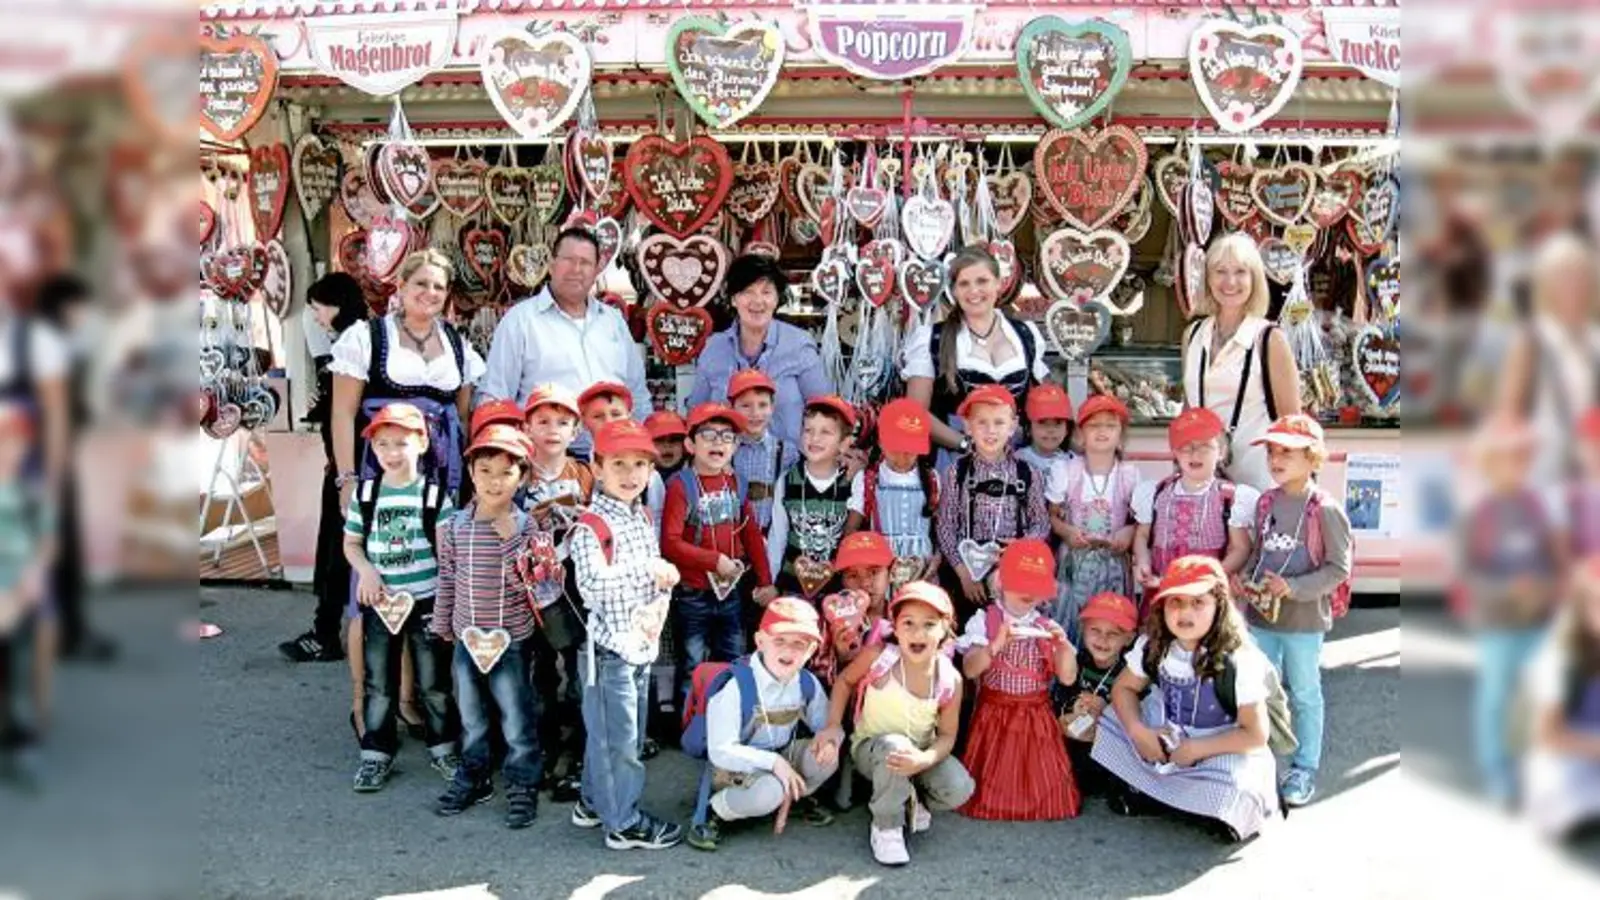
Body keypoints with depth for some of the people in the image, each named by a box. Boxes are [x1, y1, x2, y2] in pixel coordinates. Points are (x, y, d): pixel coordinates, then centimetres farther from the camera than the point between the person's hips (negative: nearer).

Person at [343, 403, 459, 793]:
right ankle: (376, 753, 22)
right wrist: (366, 569, -11)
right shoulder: (365, 494, 1)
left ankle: (443, 747, 24)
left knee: (433, 682, 9)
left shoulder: (434, 495, -7)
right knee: (379, 684, 10)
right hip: (379, 603, 2)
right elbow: (351, 543, 9)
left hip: (427, 601, -2)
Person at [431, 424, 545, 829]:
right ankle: (473, 778, 34)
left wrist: (511, 538, -26)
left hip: (511, 642, -3)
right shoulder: (455, 526, -2)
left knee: (517, 719, 6)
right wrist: (443, 625, 11)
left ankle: (523, 786, 21)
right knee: (471, 717, 18)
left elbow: (529, 582, -17)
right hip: (466, 640, 3)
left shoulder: (525, 527, -10)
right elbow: (446, 580, 6)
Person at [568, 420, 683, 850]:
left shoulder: (643, 518, 11)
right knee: (618, 734, 1)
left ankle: (594, 802, 35)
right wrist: (647, 571, -23)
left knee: (607, 730, 20)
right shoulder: (591, 526, -15)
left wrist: (659, 604, -8)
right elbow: (592, 583, -26)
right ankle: (624, 822, 11)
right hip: (610, 643, -8)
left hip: (642, 642, 8)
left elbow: (661, 572, 13)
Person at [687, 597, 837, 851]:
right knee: (769, 792, -36)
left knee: (826, 756, -18)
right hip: (733, 766, -6)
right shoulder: (735, 686, -27)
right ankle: (714, 813, -6)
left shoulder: (806, 683, -8)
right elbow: (720, 751, -28)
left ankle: (795, 797, 15)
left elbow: (826, 724, 3)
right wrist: (773, 762, -36)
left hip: (782, 757, 7)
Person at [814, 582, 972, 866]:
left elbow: (947, 735, -10)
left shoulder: (950, 679, -17)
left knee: (959, 790, -24)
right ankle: (886, 827, -15)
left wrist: (924, 759, -30)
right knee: (894, 745, -39)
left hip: (921, 753, 2)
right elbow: (844, 681, -3)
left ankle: (911, 801, 12)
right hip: (871, 748, -2)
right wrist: (834, 726, -13)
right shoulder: (878, 657, -21)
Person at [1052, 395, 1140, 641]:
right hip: (1075, 562, 0)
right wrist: (1067, 531, -16)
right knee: (1067, 624, 2)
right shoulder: (1067, 471, -4)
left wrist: (1129, 531, -16)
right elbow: (1050, 516, 2)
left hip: (1113, 564, 0)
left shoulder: (1130, 474, -3)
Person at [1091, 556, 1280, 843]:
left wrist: (1195, 750, -22)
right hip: (1165, 740, 5)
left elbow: (1255, 734, -20)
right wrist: (1138, 732, -17)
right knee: (1108, 721, -13)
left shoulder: (1238, 661, -24)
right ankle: (1154, 789, -2)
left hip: (1218, 751, -5)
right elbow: (1123, 688, 2)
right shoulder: (1153, 646, -9)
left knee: (1227, 786, -36)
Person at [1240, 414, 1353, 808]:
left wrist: (1293, 588, -21)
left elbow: (1339, 568, -13)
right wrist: (1250, 580, -4)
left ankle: (1304, 769, 23)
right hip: (1261, 616, 5)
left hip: (1304, 619, -5)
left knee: (1304, 695, 10)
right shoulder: (1265, 502, 2)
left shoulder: (1325, 510, -14)